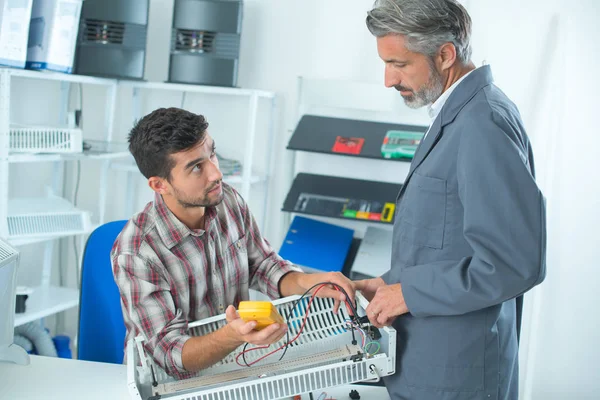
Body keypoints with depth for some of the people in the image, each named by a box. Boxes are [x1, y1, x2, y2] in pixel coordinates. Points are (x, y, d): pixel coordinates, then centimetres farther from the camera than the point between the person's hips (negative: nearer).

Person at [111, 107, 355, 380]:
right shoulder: (135, 253, -23)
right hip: (170, 380, -5)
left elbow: (263, 265, 7)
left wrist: (305, 282, -14)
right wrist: (234, 336, -41)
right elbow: (170, 352, -23)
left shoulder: (229, 200, -5)